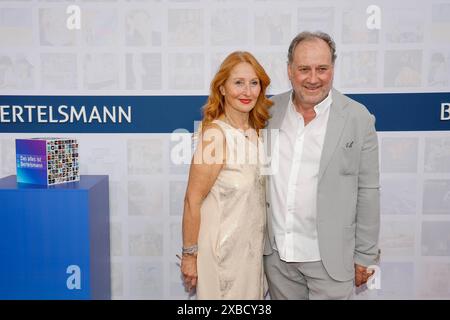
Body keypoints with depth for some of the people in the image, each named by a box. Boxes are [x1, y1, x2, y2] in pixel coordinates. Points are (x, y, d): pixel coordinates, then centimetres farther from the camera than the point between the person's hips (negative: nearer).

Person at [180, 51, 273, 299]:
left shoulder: (255, 131, 0)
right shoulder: (215, 133, -22)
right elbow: (192, 201, -19)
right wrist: (189, 255, -13)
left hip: (252, 246, 7)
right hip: (222, 249, -7)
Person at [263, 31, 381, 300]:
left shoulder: (358, 118, -8)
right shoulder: (270, 110, 0)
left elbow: (367, 192, -5)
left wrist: (365, 257, -2)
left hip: (330, 258, -3)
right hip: (276, 254, 3)